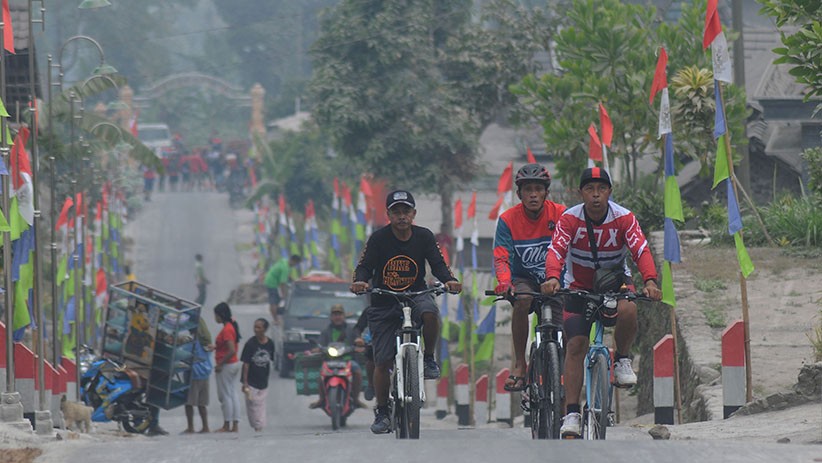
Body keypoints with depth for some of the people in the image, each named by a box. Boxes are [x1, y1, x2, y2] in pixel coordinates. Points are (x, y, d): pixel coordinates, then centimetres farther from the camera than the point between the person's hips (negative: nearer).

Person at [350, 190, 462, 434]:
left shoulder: (424, 237, -5)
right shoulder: (379, 238, -9)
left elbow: (438, 264, -8)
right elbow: (365, 265, -14)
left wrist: (450, 280, -29)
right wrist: (360, 281, -36)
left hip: (416, 295, 0)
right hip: (384, 304, 0)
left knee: (430, 312, -37)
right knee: (382, 362, -3)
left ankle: (429, 358, -10)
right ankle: (382, 412, 15)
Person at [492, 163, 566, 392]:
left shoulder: (560, 214, -10)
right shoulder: (508, 219, -10)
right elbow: (501, 258, -18)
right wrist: (504, 283, -39)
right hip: (524, 280, -1)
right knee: (522, 300, -35)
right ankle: (519, 364, -27)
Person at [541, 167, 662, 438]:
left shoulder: (624, 218, -17)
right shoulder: (570, 219, -17)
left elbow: (641, 250, -28)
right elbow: (556, 251, -30)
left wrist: (650, 281, -47)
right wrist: (552, 278, -52)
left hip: (615, 280, 0)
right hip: (579, 286, 0)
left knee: (627, 310, -34)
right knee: (576, 345, -14)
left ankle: (622, 360, -6)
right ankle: (572, 413, -11)